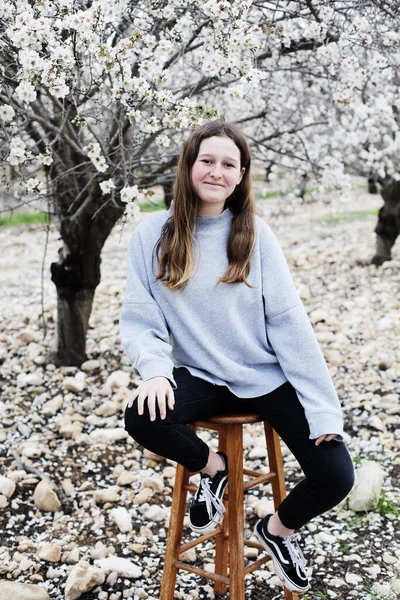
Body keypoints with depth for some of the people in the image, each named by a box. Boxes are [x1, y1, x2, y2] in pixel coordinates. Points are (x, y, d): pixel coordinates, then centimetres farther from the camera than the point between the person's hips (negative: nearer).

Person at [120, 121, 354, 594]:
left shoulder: (254, 233, -3)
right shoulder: (151, 236, -3)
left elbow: (288, 320, -7)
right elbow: (140, 320, -3)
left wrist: (324, 408, -12)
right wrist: (154, 370, -25)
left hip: (269, 375, 0)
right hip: (202, 376, 0)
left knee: (335, 477, -15)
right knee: (141, 418, -31)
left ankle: (278, 529, 22)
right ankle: (211, 467, 5)